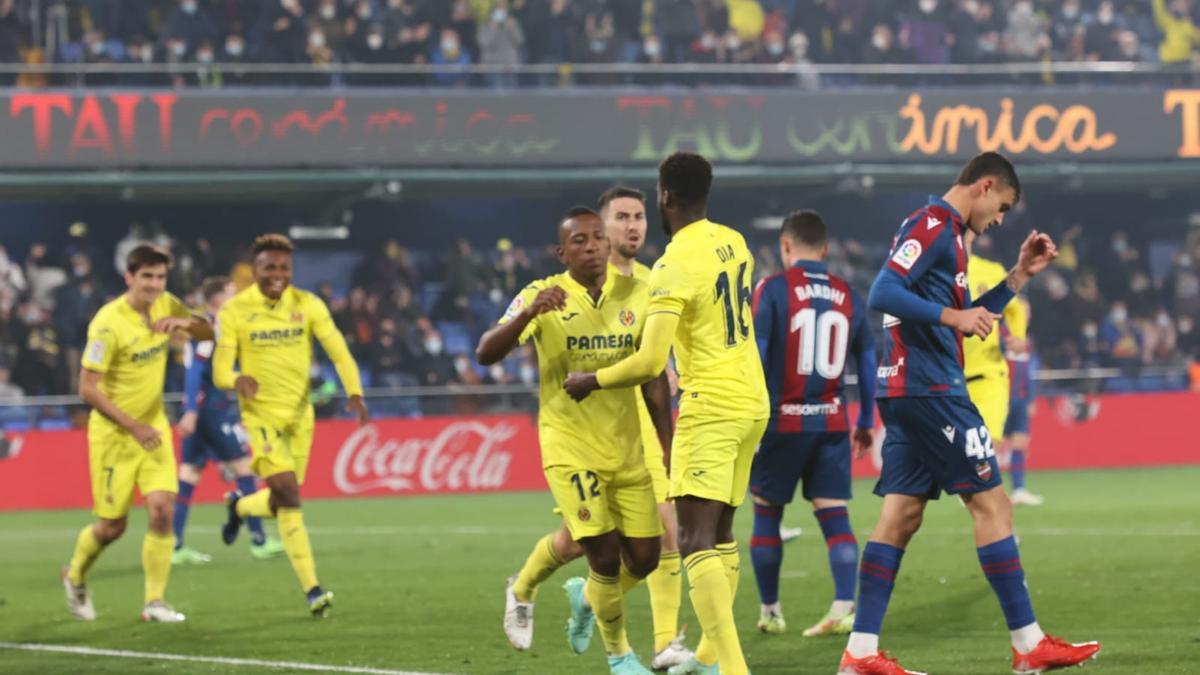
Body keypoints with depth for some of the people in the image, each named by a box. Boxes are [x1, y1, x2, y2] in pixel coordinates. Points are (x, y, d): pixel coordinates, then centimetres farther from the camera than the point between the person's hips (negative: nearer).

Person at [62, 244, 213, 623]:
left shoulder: (166, 305, -2)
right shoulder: (108, 323, -21)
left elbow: (207, 334, 11)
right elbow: (88, 389, -20)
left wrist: (185, 322, -13)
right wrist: (133, 426, -24)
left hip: (153, 427, 5)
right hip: (113, 433, -5)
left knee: (162, 510, -12)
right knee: (112, 526, 4)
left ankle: (155, 602, -3)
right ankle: (75, 576, 34)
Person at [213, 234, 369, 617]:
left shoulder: (307, 305, -1)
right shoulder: (235, 311, -8)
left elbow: (339, 352, -5)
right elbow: (220, 371, -9)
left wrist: (354, 393, -23)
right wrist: (237, 380, -33)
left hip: (299, 414, 4)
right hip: (260, 415, -4)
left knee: (285, 501, 11)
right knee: (288, 493, -19)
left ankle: (239, 507, 47)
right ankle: (311, 589, -17)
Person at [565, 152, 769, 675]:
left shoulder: (673, 267, -17)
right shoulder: (734, 244, 7)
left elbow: (649, 362, -19)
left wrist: (591, 382, -5)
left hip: (710, 410, -8)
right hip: (753, 402, 8)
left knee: (695, 542, -11)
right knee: (720, 533, 18)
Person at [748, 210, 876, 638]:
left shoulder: (773, 290, -7)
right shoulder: (848, 296, 6)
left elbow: (755, 357, -11)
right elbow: (868, 361, 11)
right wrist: (866, 422, 21)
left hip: (782, 421, -3)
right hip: (832, 422, 3)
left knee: (766, 512, 11)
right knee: (834, 512, 2)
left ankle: (770, 611, 16)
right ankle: (843, 607, -11)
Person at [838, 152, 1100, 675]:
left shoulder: (945, 232, 21)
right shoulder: (932, 225, -10)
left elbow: (963, 322, 28)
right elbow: (883, 294, -22)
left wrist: (1020, 275, 23)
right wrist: (953, 316, -25)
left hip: (907, 391, 10)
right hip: (930, 390, -10)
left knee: (901, 514, 6)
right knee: (991, 502, -5)